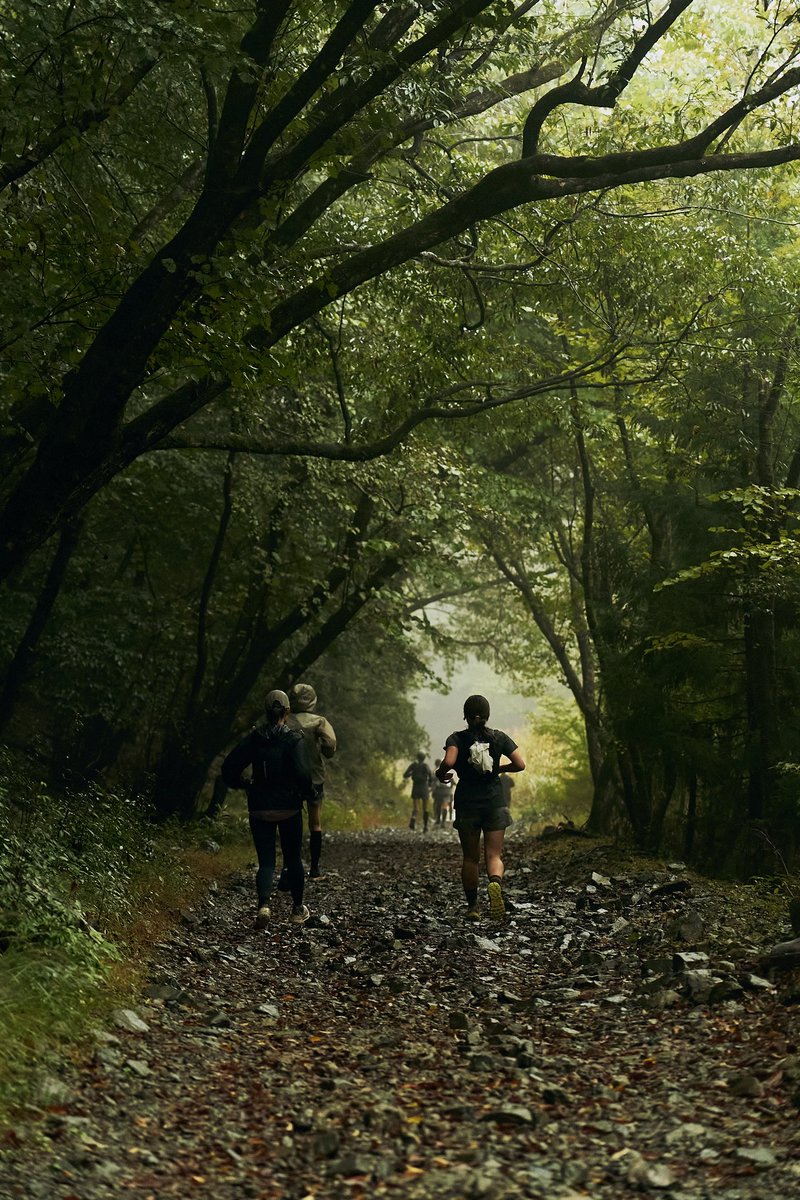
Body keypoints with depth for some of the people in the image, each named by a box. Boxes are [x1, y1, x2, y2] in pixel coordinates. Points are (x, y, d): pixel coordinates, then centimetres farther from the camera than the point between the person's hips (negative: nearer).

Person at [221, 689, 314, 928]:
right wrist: (309, 795, -4)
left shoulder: (253, 738, -1)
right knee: (293, 859, 16)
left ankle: (263, 904, -20)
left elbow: (229, 767, -1)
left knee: (266, 861, 5)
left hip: (260, 809, 2)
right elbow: (303, 774, -22)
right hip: (289, 808, -2)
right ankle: (298, 910, 26)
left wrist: (243, 785, 16)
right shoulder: (294, 740, -11)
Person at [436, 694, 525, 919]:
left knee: (470, 857, 12)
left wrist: (440, 773, -2)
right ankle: (495, 883, -31)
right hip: (494, 802, 0)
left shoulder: (457, 738, -5)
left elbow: (448, 762, -23)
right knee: (494, 855, 0)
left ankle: (473, 907, 14)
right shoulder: (499, 737, 1)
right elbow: (520, 764, -2)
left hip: (467, 803, 0)